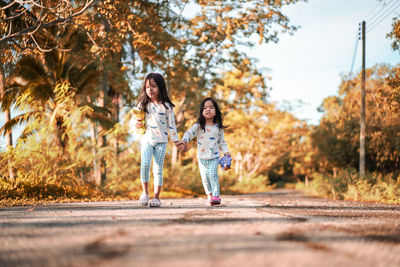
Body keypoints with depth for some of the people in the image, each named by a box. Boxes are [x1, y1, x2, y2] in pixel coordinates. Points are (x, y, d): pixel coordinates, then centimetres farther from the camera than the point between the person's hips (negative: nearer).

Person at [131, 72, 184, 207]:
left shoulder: (166, 106, 4)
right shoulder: (143, 104, 7)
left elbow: (171, 125, 8)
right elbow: (133, 120, 10)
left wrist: (176, 140, 4)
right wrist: (135, 123, -13)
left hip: (161, 141, 0)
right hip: (146, 139, 0)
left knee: (158, 169, -1)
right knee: (145, 164, -18)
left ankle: (156, 197, 5)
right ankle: (145, 193, -3)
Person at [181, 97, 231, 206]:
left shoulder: (218, 127, 3)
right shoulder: (198, 126, -2)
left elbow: (222, 141, 12)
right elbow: (189, 133, -13)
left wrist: (226, 151, 1)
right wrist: (184, 141, -32)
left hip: (214, 157, -1)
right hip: (202, 157, 1)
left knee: (213, 174, -19)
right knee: (205, 177, 4)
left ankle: (216, 196, -21)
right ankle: (209, 195, 23)